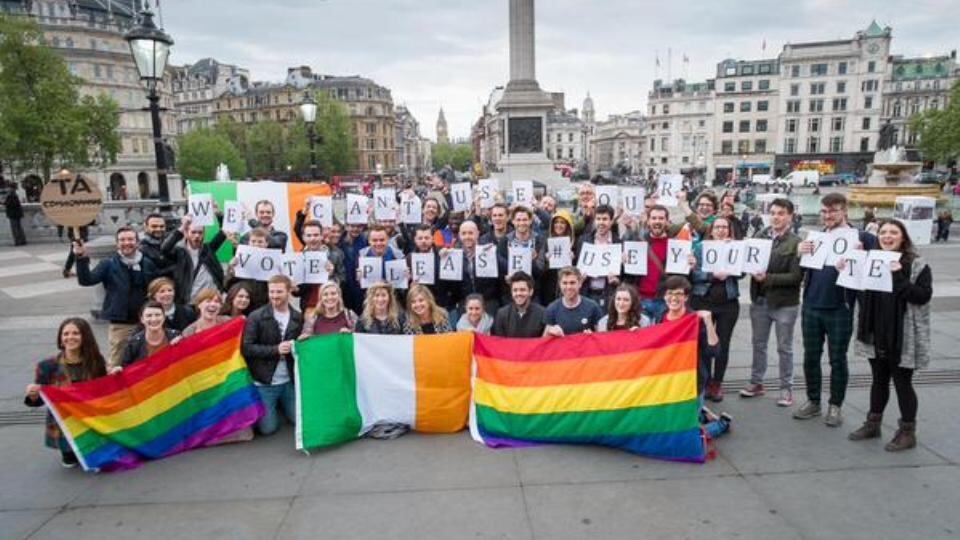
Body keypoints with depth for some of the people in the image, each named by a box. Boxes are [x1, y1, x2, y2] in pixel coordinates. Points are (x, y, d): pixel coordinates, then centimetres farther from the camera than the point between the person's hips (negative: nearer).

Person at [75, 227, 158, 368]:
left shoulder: (148, 264, 3)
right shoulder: (109, 264, 2)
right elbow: (87, 280, -10)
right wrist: (82, 259, -24)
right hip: (119, 325, -1)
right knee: (117, 364, 2)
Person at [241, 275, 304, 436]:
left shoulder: (298, 318, 1)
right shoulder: (256, 317, -10)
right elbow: (246, 348, -15)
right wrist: (275, 350, -22)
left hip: (289, 381, 3)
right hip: (265, 382, -3)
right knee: (268, 428, -2)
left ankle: (279, 405, 37)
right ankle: (273, 407, 30)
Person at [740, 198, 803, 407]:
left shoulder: (796, 243, -10)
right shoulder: (759, 236, 3)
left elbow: (796, 276, -15)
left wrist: (768, 278, -22)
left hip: (785, 303, -4)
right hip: (759, 300, 4)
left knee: (784, 348, 8)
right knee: (758, 344, 15)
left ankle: (786, 388, 21)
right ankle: (756, 382, 29)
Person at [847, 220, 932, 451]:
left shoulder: (917, 265, -7)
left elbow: (924, 296, -18)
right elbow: (860, 296, 12)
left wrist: (898, 277, -26)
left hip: (903, 338, -5)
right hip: (875, 336, 5)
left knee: (902, 383, 5)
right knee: (879, 380, 17)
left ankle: (908, 432, 19)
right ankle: (873, 424, 30)